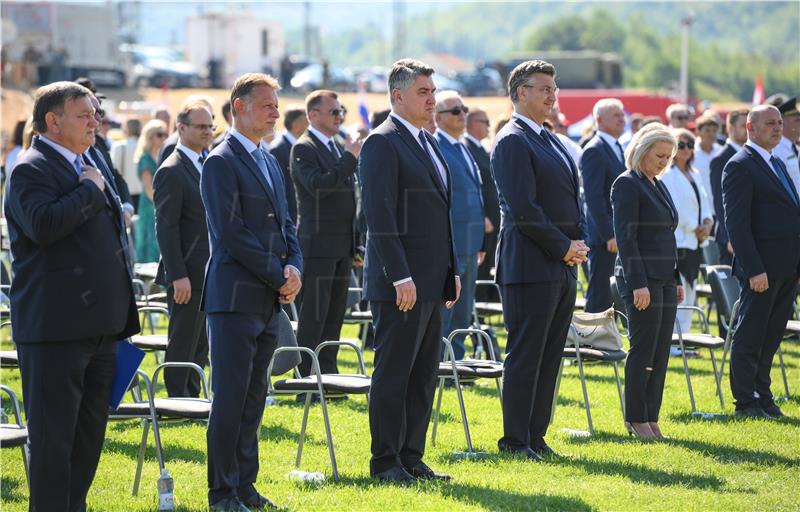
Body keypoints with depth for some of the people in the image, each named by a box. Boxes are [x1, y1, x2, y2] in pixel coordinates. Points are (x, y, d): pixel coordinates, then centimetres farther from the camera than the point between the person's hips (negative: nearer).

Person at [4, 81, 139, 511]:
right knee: (53, 434, -6)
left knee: (89, 433, 13)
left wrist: (122, 313, 24)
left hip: (98, 327, 9)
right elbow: (43, 224, -29)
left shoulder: (85, 170, 19)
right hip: (55, 328, -9)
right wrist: (90, 191, -16)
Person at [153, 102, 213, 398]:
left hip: (208, 272, 9)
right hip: (187, 274, -9)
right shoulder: (171, 171, -13)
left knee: (201, 344, 13)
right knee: (182, 343, -2)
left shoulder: (206, 165, 15)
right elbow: (166, 228, -17)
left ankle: (192, 398, 21)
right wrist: (178, 276, -22)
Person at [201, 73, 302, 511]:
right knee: (230, 397, -6)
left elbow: (284, 223, 20)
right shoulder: (221, 162, -10)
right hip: (235, 297, -8)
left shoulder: (268, 161, 18)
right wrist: (278, 275, -12)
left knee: (253, 396, 11)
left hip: (269, 300, 8)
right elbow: (230, 232, -16)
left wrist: (294, 266, 0)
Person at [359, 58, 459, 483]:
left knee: (424, 375, 11)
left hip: (431, 282, 9)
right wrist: (400, 277, -21)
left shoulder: (428, 143, 17)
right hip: (401, 283, -9)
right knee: (393, 372, -3)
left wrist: (452, 271, 17)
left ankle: (411, 457, 17)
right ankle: (386, 461, 3)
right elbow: (380, 214, -18)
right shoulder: (382, 144, -11)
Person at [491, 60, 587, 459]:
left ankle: (535, 436, 15)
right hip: (530, 267, -9)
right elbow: (523, 208, -18)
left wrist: (578, 241, 4)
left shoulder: (552, 142, 19)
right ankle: (515, 441, 0)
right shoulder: (512, 141, -11)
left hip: (562, 268, 9)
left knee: (549, 356, 10)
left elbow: (572, 200, 22)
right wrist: (563, 247, -12)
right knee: (525, 356, -5)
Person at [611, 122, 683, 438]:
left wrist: (675, 279, 18)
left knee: (661, 353, 7)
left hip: (664, 279, 9)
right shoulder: (627, 184, -9)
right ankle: (636, 419, 1)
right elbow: (626, 237, -15)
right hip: (641, 278, -9)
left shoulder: (658, 186, 18)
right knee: (644, 349, -6)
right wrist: (638, 283, -20)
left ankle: (651, 418, 10)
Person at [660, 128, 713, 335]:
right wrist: (695, 229, -9)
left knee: (689, 295, 11)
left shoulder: (695, 175, 18)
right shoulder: (666, 174, -10)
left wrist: (707, 222, -1)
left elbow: (703, 203, 20)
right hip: (676, 242, -9)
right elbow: (674, 208, -15)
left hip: (695, 243, 9)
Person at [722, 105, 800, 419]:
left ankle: (763, 397, 21)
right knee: (750, 335, 0)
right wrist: (754, 269, -21)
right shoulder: (740, 166, -10)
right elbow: (736, 222, -16)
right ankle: (745, 402, 6)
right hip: (762, 267, -8)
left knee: (771, 335, 13)